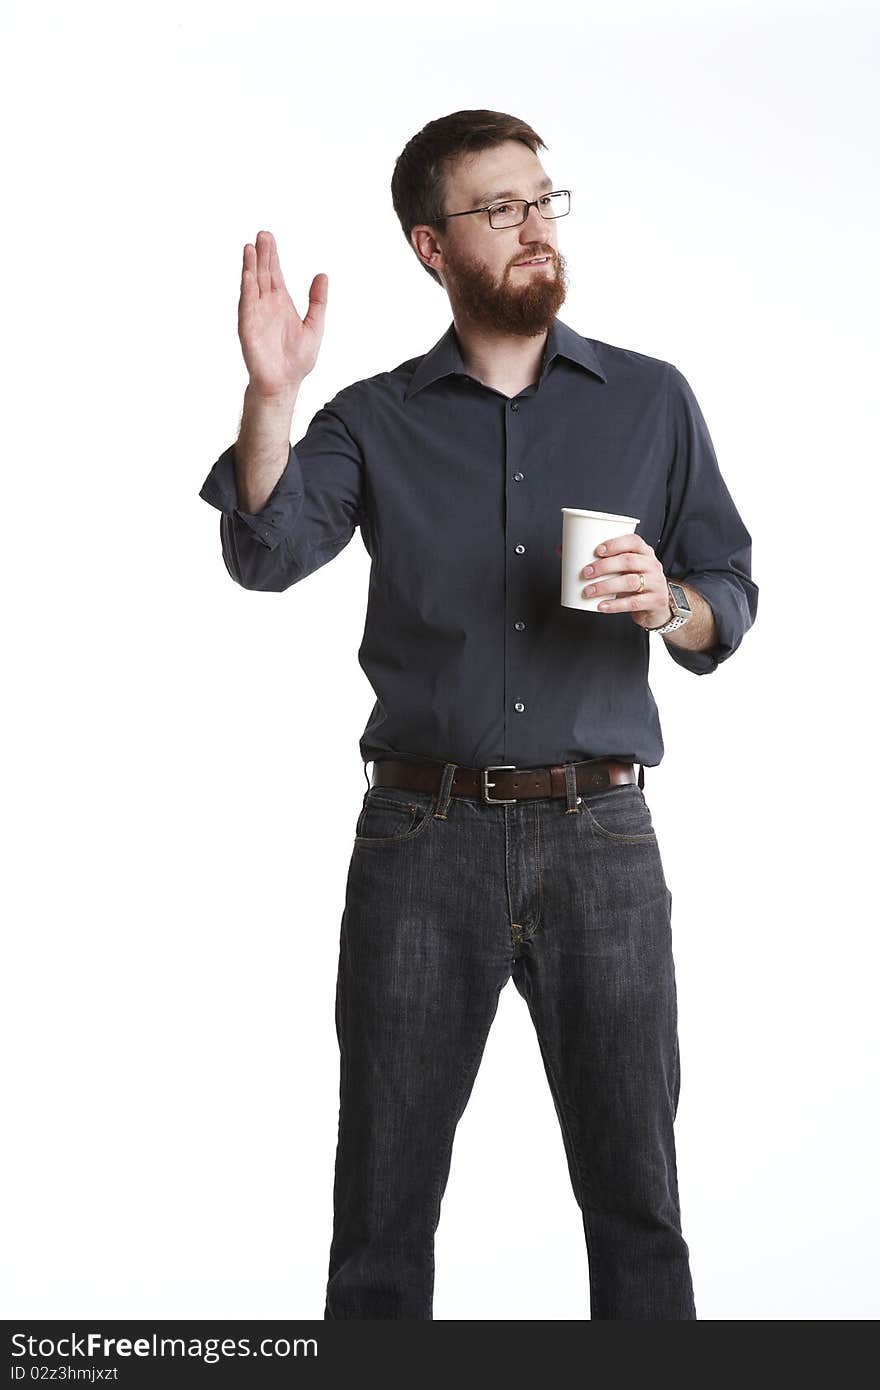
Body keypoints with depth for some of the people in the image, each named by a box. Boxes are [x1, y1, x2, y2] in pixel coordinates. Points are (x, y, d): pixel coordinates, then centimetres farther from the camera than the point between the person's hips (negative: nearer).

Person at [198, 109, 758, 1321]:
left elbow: (731, 599, 10)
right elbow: (266, 553, -9)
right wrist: (268, 396, -24)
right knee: (384, 1192, 9)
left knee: (633, 1189, 5)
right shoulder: (375, 421, 7)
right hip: (423, 843, 0)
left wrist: (668, 604, -12)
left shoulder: (652, 402, 9)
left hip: (601, 842, 0)